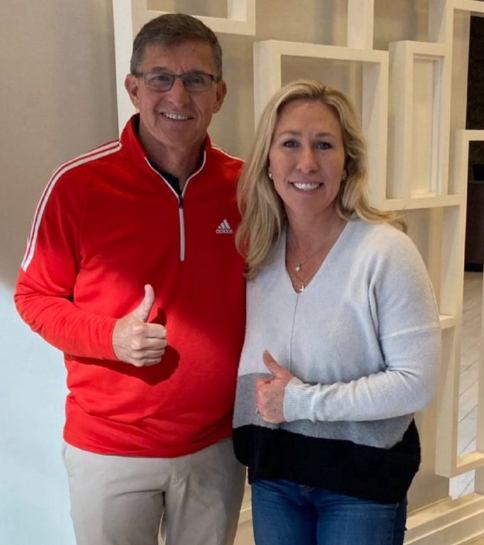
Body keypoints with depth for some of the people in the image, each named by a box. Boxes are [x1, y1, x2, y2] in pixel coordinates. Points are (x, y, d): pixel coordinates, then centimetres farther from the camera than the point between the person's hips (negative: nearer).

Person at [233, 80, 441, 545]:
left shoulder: (386, 251, -18)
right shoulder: (257, 249, -3)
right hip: (272, 471, 4)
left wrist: (303, 401, -19)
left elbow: (416, 382, -19)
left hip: (362, 476, -4)